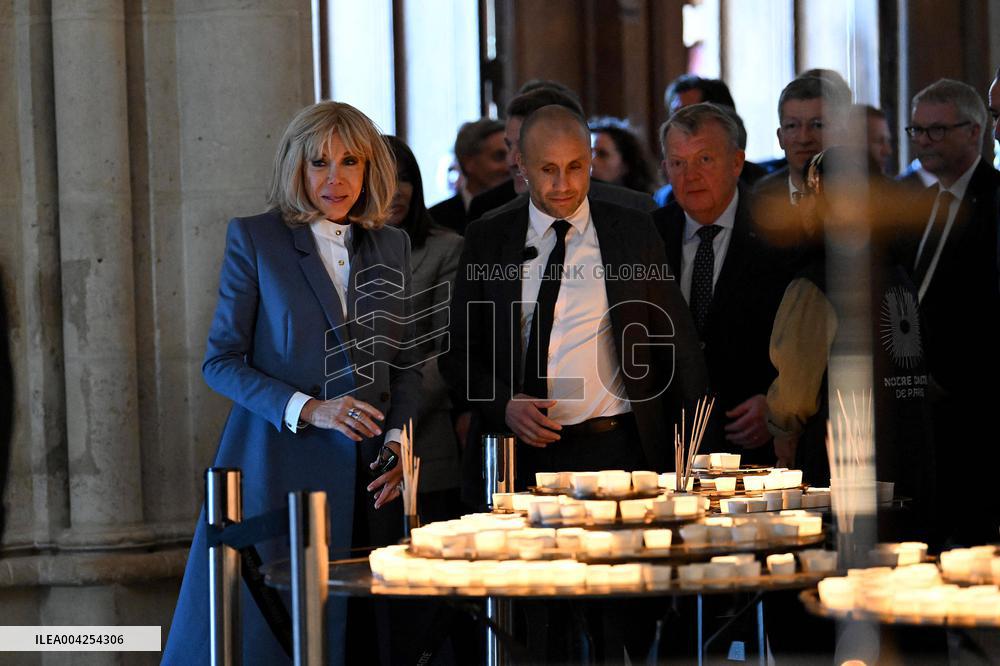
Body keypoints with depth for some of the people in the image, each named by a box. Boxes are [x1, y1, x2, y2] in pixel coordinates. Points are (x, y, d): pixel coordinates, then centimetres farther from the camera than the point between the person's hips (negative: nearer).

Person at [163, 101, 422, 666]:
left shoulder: (392, 246, 13)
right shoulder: (254, 239, 0)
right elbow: (221, 360, -3)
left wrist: (397, 438, -1)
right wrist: (310, 410, -15)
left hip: (369, 473, 4)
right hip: (278, 466, -4)